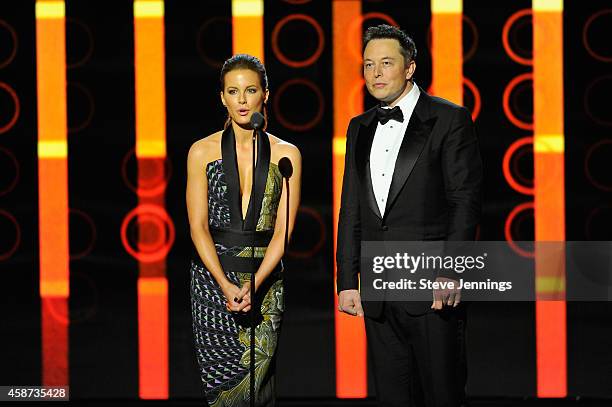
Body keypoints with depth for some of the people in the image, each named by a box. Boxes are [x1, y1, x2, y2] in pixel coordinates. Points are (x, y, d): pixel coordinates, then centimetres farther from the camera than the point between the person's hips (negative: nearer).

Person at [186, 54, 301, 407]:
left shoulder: (286, 154, 3)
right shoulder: (203, 151, 2)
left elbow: (283, 230, -2)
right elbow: (198, 226, -2)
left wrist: (254, 284, -15)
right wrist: (226, 285, -14)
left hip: (265, 275, 0)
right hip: (212, 274, 0)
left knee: (256, 375, -6)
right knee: (220, 375, -1)